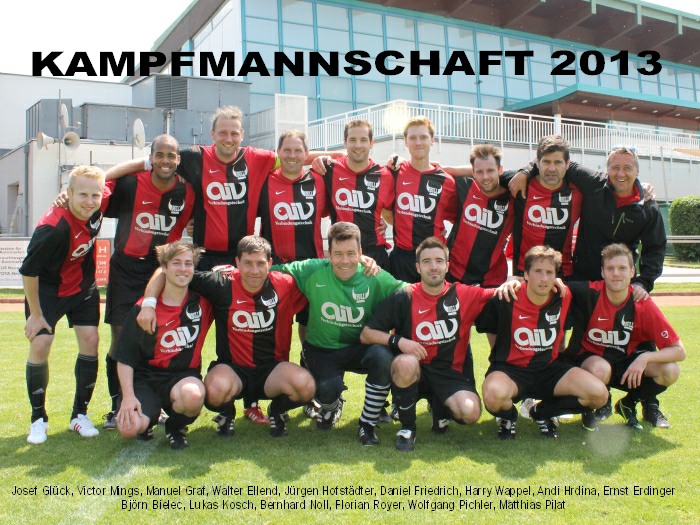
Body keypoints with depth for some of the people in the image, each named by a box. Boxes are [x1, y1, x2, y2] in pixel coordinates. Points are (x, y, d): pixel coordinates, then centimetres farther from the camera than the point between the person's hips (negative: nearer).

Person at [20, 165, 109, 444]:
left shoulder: (100, 203, -20)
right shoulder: (53, 228, -36)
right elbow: (28, 271, -24)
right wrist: (35, 314, -16)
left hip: (83, 286, 5)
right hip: (48, 288, -5)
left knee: (90, 340, -3)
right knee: (40, 345, -11)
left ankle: (80, 414, 12)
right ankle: (38, 419, 8)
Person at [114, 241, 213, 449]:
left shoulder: (202, 300, -1)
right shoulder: (144, 307, -5)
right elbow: (124, 357, -2)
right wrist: (128, 396, -13)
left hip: (183, 376, 1)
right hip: (145, 377, 0)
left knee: (193, 395, -36)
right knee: (129, 427, -27)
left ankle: (175, 426, 0)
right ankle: (151, 416, 13)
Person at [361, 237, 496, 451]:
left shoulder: (464, 295, 0)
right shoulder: (404, 297, -5)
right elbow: (366, 334, -7)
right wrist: (398, 340, -22)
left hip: (452, 373, 2)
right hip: (415, 372, -1)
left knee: (471, 413, -26)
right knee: (406, 362, -36)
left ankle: (440, 407, 13)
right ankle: (407, 428, -12)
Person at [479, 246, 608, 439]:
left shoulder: (564, 298, -4)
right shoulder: (506, 299, -14)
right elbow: (491, 333, 3)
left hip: (549, 369, 4)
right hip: (510, 369, -4)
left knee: (599, 394, -16)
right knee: (494, 395, -39)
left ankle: (542, 412, 11)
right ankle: (508, 416, 3)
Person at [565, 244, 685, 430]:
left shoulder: (643, 305, -16)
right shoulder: (589, 293, -22)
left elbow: (679, 350, -14)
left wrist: (645, 358, -29)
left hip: (626, 362, 3)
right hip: (590, 357, -3)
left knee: (670, 372, -21)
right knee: (600, 370, -38)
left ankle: (628, 404, 9)